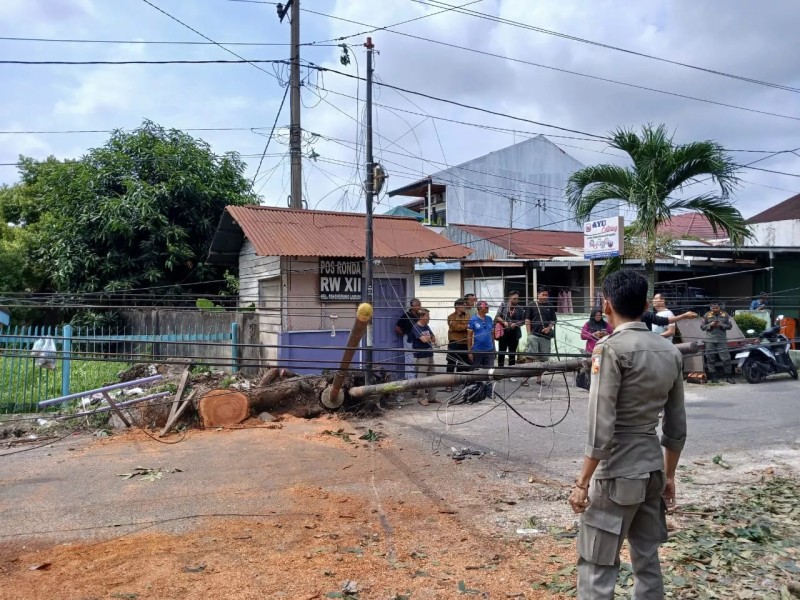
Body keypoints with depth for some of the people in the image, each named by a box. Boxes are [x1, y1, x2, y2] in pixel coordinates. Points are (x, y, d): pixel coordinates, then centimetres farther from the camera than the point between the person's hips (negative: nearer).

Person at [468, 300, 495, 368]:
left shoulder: (489, 319, 7)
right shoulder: (473, 320, -5)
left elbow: (492, 333, 13)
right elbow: (469, 336, -4)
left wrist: (493, 348, 10)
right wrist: (469, 351, -7)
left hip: (489, 350, 4)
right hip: (477, 351, -4)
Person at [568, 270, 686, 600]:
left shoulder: (611, 348, -15)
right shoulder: (670, 352, 6)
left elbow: (601, 426, -19)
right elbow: (677, 427, 11)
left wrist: (582, 482, -13)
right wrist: (669, 475, 21)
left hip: (617, 471, -7)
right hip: (652, 467, 7)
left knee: (597, 566, 0)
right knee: (647, 560, 18)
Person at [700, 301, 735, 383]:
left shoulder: (725, 315, 6)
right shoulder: (707, 315, 5)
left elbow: (730, 325, 7)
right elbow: (702, 326, 6)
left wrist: (722, 325, -11)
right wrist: (710, 325, -11)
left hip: (722, 340, -1)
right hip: (710, 341, 1)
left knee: (726, 358, -4)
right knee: (710, 359, 2)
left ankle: (729, 376, 4)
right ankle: (713, 377, 10)